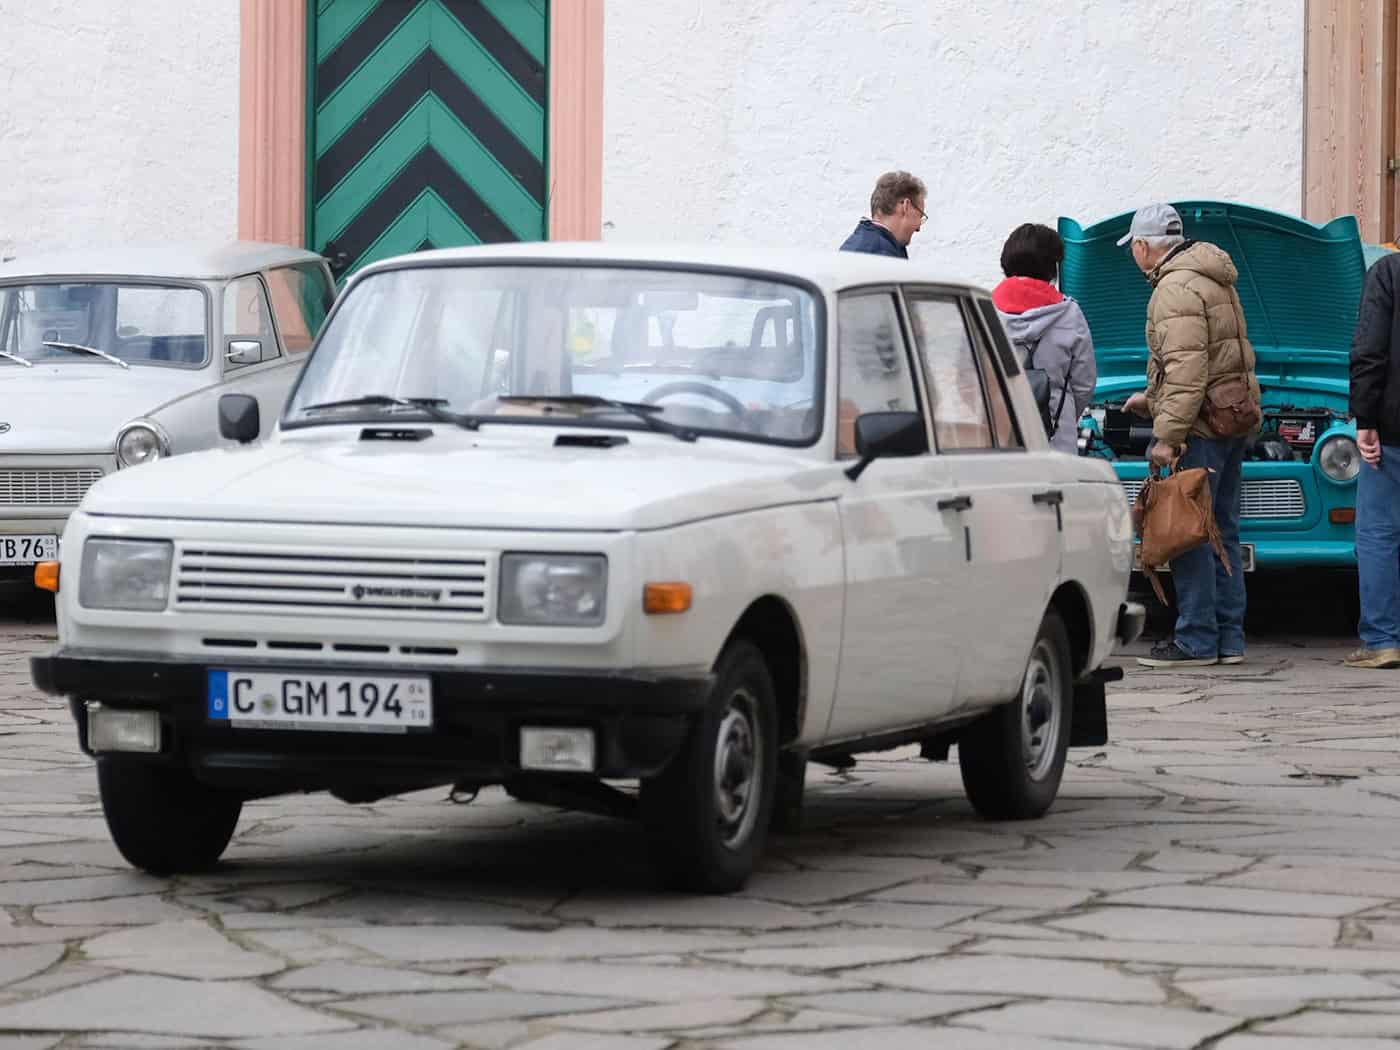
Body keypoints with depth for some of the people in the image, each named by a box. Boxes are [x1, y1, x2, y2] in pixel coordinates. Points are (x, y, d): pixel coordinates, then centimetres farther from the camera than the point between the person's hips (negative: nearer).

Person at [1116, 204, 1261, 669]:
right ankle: (1229, 639, 15)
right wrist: (1152, 398, 39)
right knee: (1222, 530, 13)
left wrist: (1168, 434, -24)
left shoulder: (1177, 289, -16)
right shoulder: (1211, 278, 18)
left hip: (1203, 423, -10)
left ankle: (1197, 641, -7)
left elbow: (1186, 369, -24)